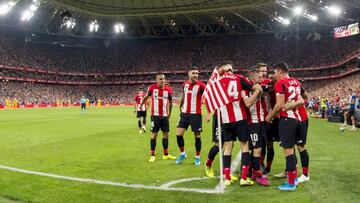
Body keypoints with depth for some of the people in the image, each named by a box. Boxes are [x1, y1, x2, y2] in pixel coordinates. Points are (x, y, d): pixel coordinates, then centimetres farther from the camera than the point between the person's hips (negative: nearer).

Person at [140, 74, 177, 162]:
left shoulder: (169, 89, -2)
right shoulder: (152, 88, -7)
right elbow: (146, 96, 12)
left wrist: (169, 113, 18)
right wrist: (141, 105, 26)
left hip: (165, 115, 3)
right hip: (155, 115, -3)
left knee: (166, 134, 8)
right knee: (154, 134, -1)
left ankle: (166, 154, 19)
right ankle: (152, 155, 5)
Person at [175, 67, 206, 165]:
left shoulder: (200, 85, -10)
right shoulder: (184, 84, 6)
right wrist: (181, 106, 32)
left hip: (196, 114, -4)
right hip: (184, 113, 4)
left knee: (197, 136, 5)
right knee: (179, 134, 0)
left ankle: (197, 157, 21)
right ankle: (182, 153, 21)